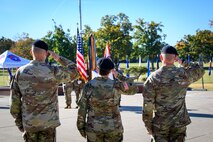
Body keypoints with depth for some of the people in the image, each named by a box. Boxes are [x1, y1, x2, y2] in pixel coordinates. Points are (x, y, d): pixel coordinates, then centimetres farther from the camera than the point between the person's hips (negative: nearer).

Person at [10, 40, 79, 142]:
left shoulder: (20, 72, -3)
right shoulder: (53, 72, -13)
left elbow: (15, 100, 1)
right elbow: (75, 72, 1)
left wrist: (18, 122, 11)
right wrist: (59, 58, 5)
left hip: (28, 123, 3)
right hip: (48, 122, -3)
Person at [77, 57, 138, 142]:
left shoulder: (89, 86, -9)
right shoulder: (116, 86, -11)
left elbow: (82, 109, -5)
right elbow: (134, 89, 5)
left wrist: (81, 127, 7)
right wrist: (119, 76, 2)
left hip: (94, 128, 1)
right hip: (113, 127, 0)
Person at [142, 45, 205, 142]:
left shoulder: (153, 78, -11)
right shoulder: (184, 74, -8)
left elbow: (147, 106, -10)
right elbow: (200, 70, 14)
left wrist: (148, 125, 0)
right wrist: (183, 62, 9)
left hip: (160, 124, -1)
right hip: (179, 123, 1)